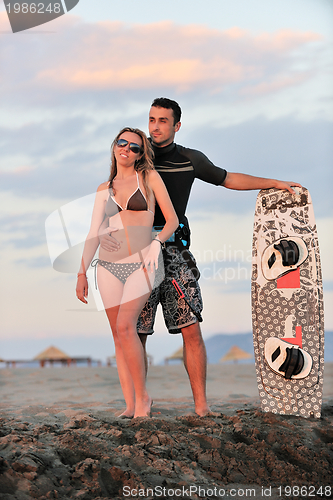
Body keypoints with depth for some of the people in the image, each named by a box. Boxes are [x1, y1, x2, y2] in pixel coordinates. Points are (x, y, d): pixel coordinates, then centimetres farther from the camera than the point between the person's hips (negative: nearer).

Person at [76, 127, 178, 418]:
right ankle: (130, 405, 4)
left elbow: (173, 220, 3)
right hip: (109, 265, 4)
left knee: (125, 326, -20)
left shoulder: (149, 177, 6)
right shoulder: (104, 189, 15)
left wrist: (157, 243, -15)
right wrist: (82, 272, 6)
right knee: (118, 334, 0)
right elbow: (94, 234, 13)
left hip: (142, 264, -4)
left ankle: (143, 397, -8)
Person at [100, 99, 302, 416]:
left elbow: (228, 179, 23)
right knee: (136, 334, -1)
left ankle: (201, 405, -3)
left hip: (175, 251, 1)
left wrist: (276, 183, 23)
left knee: (191, 329, -7)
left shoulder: (190, 159, 11)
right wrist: (103, 231, -18)